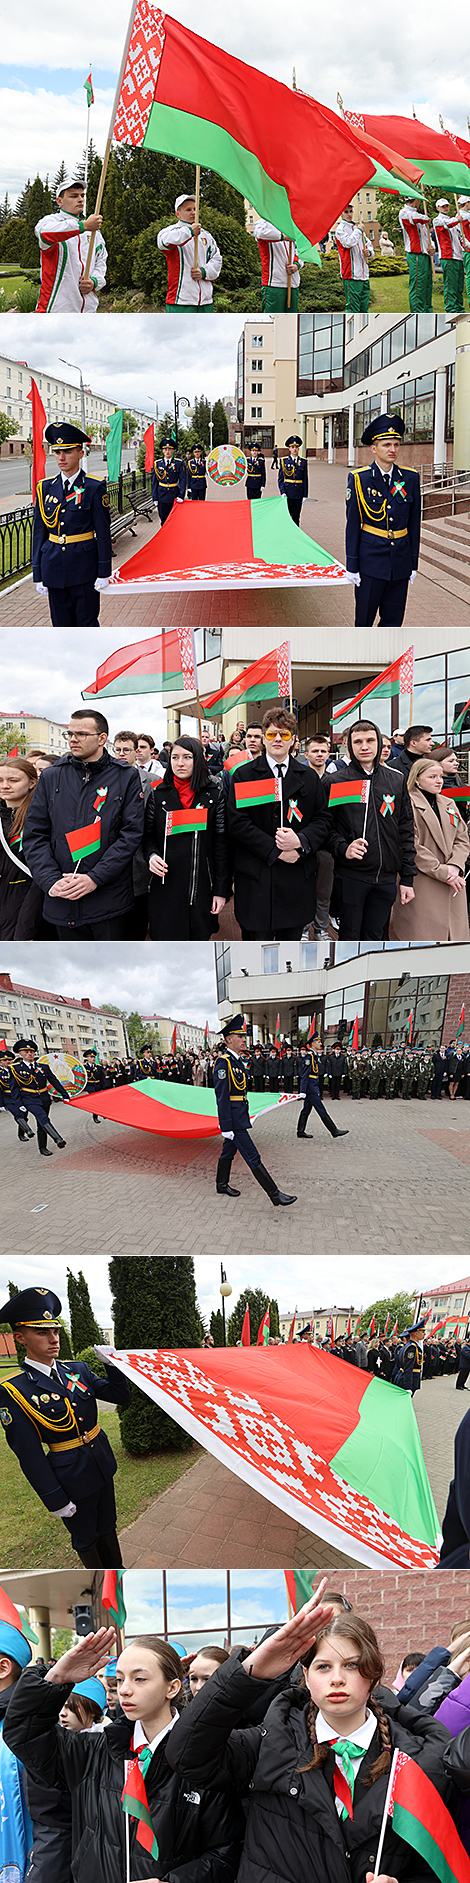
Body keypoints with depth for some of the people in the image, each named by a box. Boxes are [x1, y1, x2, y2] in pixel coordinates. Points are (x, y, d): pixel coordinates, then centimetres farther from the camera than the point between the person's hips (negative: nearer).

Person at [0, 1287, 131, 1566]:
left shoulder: (78, 1370, -2)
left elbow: (121, 1397, 2)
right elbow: (29, 1454, -18)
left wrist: (112, 1365, -17)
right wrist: (56, 1501, -17)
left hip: (103, 1466, 5)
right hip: (71, 1478, -5)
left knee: (107, 1529, 22)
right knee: (85, 1538, 15)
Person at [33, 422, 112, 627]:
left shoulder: (94, 487, -5)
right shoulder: (46, 487, 6)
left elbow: (103, 532, -4)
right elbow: (39, 532, 7)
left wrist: (104, 572, -6)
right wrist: (38, 575, 5)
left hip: (84, 565, -4)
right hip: (54, 564, 4)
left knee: (87, 624, 1)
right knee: (61, 625, 7)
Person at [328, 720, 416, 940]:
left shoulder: (396, 781, 9)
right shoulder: (336, 781, -1)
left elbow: (406, 832, 10)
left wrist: (407, 878, 6)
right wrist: (343, 848, -21)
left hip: (385, 878, 3)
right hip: (350, 875, -3)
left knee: (373, 938, 9)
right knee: (350, 938, 2)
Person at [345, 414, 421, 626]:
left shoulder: (410, 478, 3)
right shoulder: (359, 479, -5)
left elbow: (414, 522, 8)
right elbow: (352, 524, -3)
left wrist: (414, 563, 8)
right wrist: (352, 566, -5)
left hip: (400, 560, 3)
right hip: (371, 559, -3)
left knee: (393, 621, 6)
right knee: (364, 618, 4)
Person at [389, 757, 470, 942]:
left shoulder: (449, 804, 17)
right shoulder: (408, 805, -7)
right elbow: (412, 847, -14)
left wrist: (455, 867, -7)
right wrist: (442, 872, -16)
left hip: (452, 884, 7)